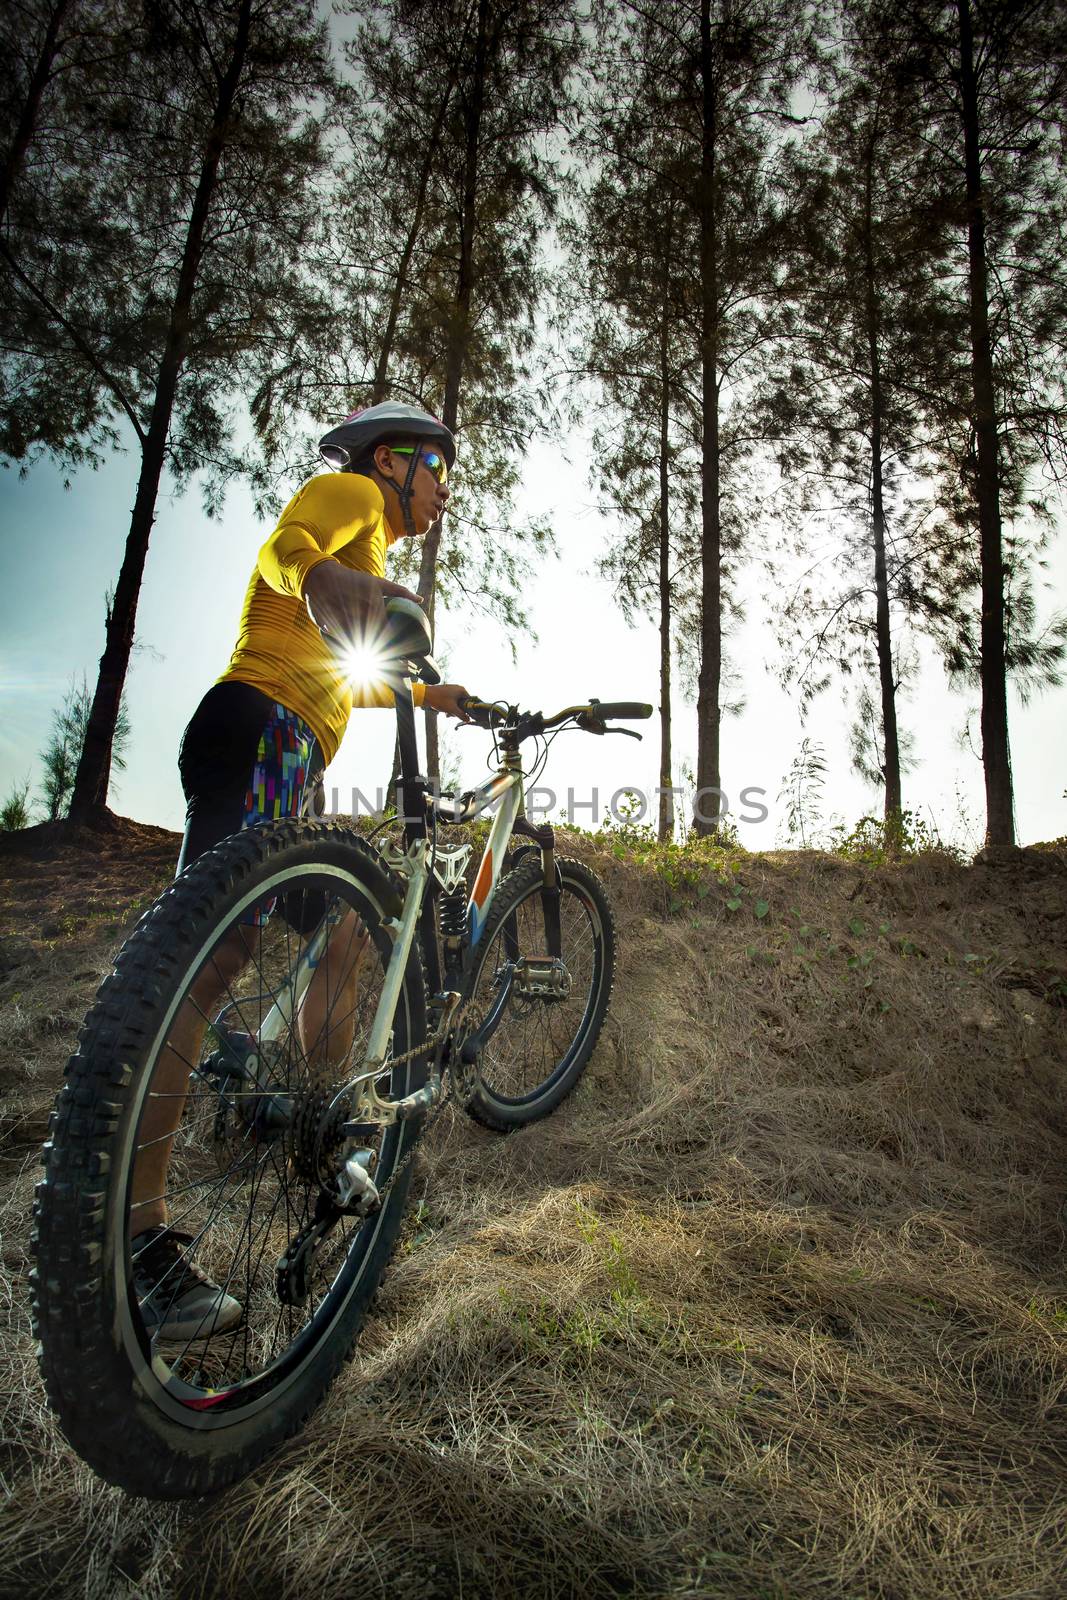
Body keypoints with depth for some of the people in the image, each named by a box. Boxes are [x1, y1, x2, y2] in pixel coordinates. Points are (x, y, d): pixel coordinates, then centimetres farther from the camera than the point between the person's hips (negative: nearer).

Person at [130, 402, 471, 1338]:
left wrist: (427, 694, 53)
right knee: (216, 955, -20)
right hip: (258, 728, -11)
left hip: (291, 759, 11)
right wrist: (322, 580, -38)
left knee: (346, 930, 11)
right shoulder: (350, 490, 8)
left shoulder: (370, 552, 36)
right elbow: (285, 547, -15)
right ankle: (133, 1234, -22)